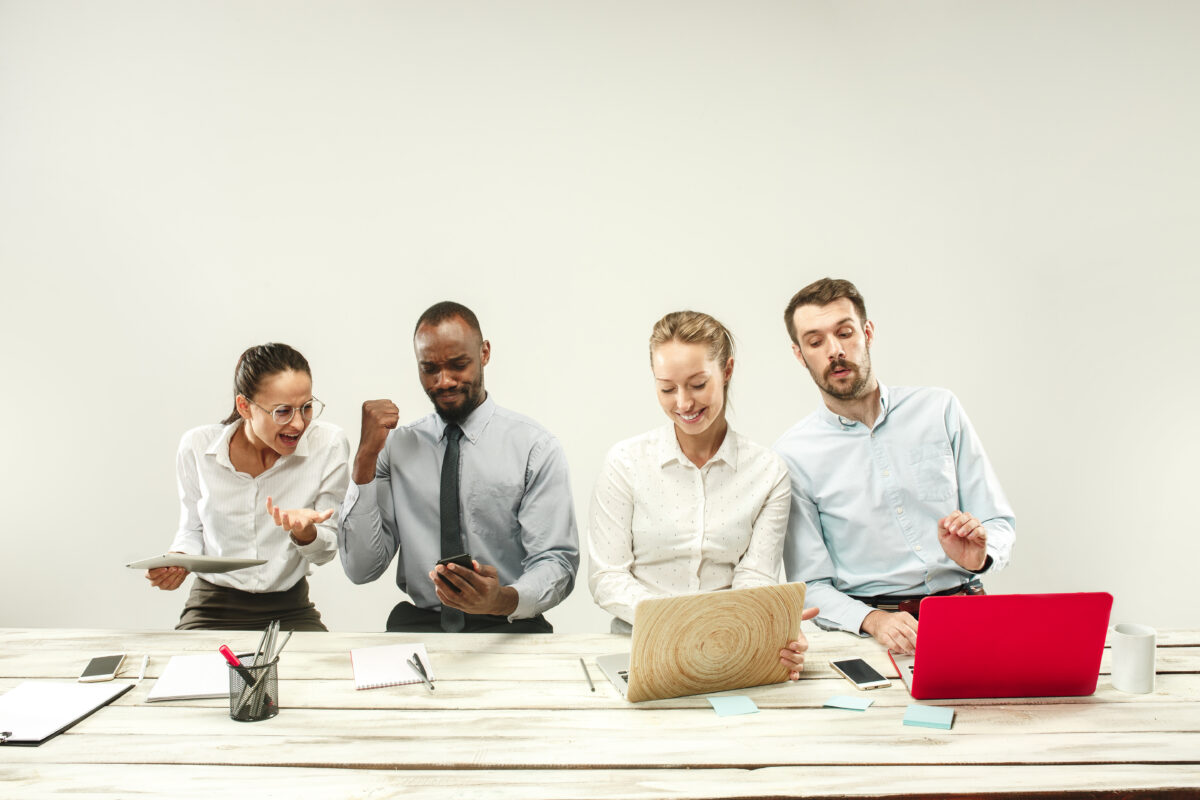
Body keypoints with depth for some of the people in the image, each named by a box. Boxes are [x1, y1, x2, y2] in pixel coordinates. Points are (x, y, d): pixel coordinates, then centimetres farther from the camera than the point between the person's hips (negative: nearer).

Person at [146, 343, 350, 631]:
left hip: (289, 611, 0)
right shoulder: (196, 447, -6)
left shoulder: (329, 445, -10)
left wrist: (304, 533, -26)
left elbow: (325, 551, -4)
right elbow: (193, 530, 10)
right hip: (212, 610, 0)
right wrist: (178, 561, -11)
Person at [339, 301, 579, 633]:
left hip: (509, 630, 0)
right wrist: (366, 456, -7)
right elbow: (360, 569, 1)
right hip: (418, 625, 1)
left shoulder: (535, 448, -1)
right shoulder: (396, 446, 7)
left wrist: (503, 600, -28)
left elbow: (556, 563, -6)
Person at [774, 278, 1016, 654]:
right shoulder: (794, 453, 1)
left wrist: (979, 554, -14)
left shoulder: (939, 410, 8)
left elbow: (1000, 525, 10)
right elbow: (812, 587, -1)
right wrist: (874, 620, -21)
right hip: (866, 632, -2)